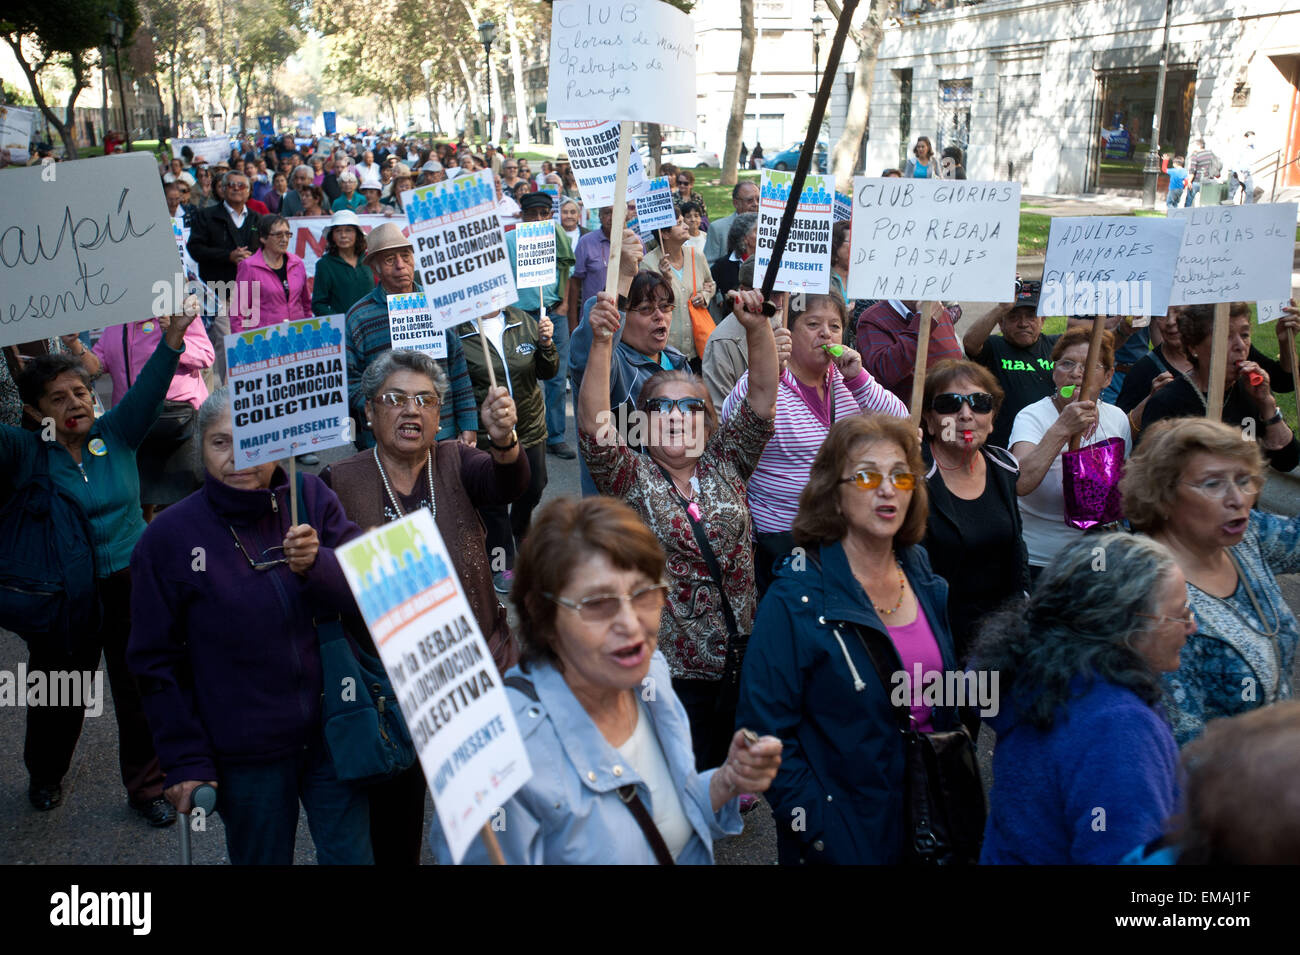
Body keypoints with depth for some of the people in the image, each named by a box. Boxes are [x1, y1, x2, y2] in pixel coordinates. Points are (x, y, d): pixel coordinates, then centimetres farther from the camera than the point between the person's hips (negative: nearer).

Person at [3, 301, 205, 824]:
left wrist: (174, 336, -31)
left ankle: (147, 785, 28)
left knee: (141, 692, 10)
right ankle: (45, 774, 46)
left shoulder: (116, 434, -2)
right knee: (59, 697, 17)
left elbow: (147, 390, -15)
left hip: (132, 585, 1)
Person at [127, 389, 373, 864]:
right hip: (246, 755, -1)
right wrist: (186, 761, -4)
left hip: (333, 736, 2)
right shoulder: (168, 537, -7)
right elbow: (156, 661, -2)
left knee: (351, 857, 13)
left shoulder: (313, 499, -3)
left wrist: (317, 565, -26)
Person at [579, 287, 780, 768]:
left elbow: (762, 396, -1)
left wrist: (757, 327, -15)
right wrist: (601, 343, -28)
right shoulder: (632, 477, -2)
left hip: (739, 660, 3)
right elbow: (593, 426, -18)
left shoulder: (725, 465, 7)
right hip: (668, 669, -3)